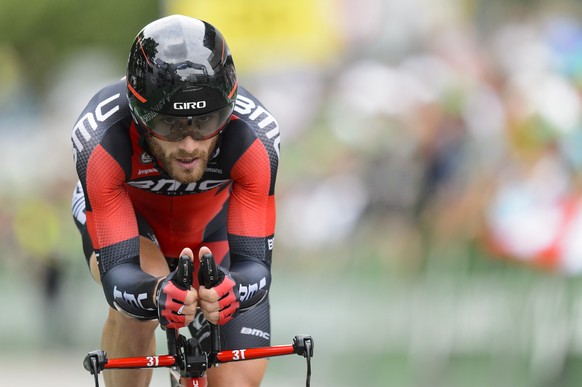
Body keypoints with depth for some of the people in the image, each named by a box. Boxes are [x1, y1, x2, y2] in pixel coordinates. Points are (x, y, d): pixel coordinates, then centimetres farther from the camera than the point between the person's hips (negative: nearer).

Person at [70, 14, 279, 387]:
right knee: (138, 302, -35)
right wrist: (157, 293, -67)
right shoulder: (100, 142, -40)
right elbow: (118, 273, -43)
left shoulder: (254, 137, -37)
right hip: (123, 213, -1)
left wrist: (231, 291, -64)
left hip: (215, 223, 2)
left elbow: (255, 262, -39)